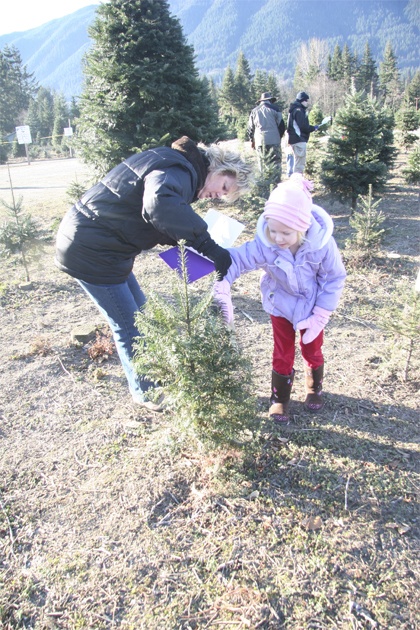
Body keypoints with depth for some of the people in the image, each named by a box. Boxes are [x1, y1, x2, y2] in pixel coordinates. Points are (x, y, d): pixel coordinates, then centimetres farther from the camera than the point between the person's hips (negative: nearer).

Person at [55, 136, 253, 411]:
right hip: (90, 252, -10)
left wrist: (193, 243, -4)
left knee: (140, 313, 21)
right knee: (129, 326, 4)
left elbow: (159, 229, 11)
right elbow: (159, 205, -44)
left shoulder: (178, 168, 12)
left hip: (94, 244, 10)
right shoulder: (178, 171, -21)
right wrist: (207, 244, -39)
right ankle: (145, 392, 25)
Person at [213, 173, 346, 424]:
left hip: (312, 304, 0)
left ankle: (315, 389, 45)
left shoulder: (322, 243, -31)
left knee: (312, 349, 17)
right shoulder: (264, 245, -33)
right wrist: (222, 293, -50)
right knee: (283, 354, 9)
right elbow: (235, 260, -35)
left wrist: (320, 316, -19)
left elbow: (335, 278, -19)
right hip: (281, 304, 0)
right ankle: (280, 399, 31)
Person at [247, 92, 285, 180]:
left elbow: (250, 129, 14)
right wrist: (279, 136, 17)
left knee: (262, 165, 7)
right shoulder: (275, 109, 3)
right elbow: (281, 125, 1)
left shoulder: (254, 111, 12)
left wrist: (252, 140, 26)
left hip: (259, 141, 3)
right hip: (273, 140, -3)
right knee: (276, 163, -1)